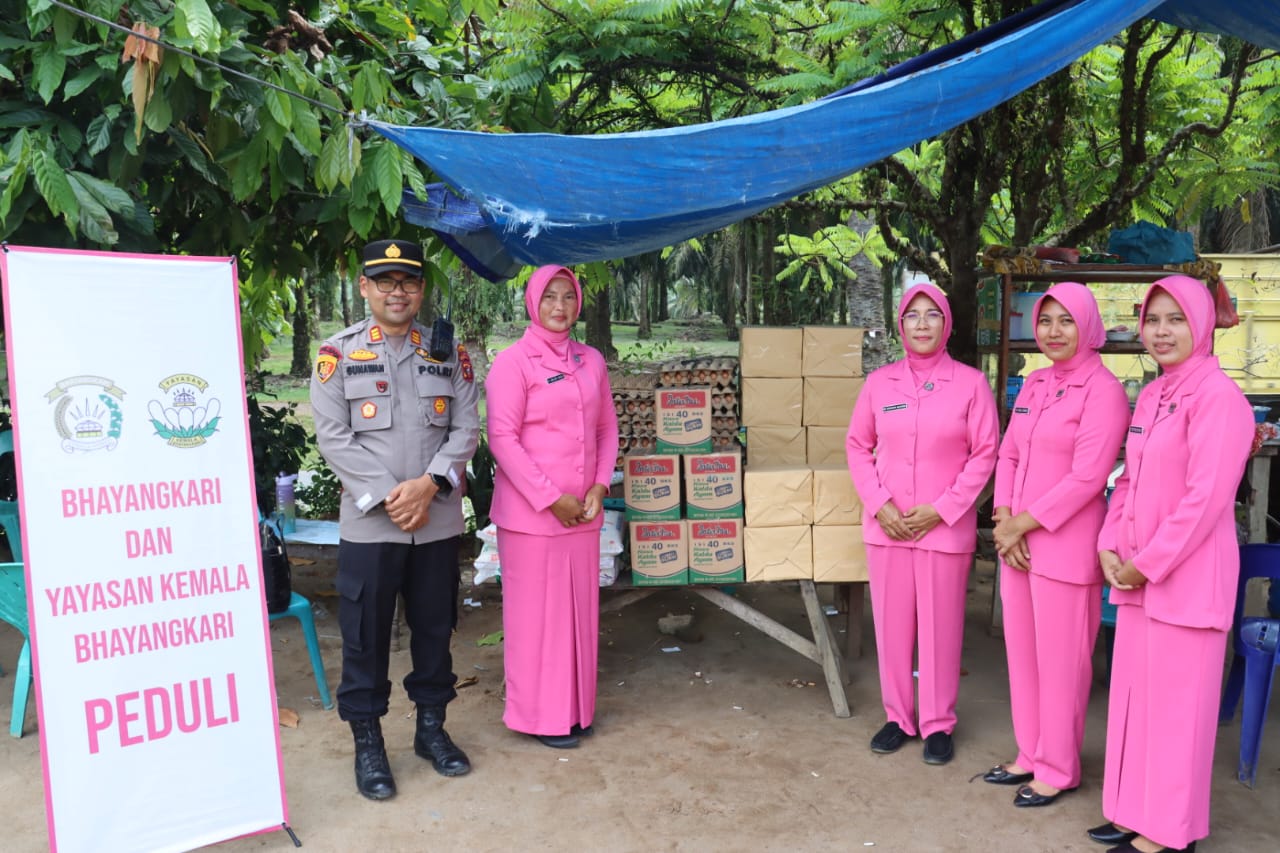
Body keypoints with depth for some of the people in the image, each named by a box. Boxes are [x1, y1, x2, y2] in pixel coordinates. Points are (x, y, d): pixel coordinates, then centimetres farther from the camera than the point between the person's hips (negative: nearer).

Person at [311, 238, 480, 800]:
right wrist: (387, 497, -14)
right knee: (365, 635, 5)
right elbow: (333, 438, -6)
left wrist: (429, 485, -14)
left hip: (439, 519, 3)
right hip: (368, 523, -2)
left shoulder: (449, 353, 8)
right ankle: (367, 743, 21)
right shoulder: (337, 353, 1)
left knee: (435, 627, 14)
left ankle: (431, 727, 31)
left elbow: (466, 427, 1)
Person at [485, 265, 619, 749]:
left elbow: (607, 429, 14)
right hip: (530, 511, -5)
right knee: (535, 610, 4)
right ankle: (539, 714, 19)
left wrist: (599, 487, -1)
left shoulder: (591, 361, 10)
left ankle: (575, 706, 28)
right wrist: (551, 499, -15)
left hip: (582, 511, 6)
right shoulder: (513, 362, -8)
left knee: (579, 606, 12)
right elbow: (503, 440, -13)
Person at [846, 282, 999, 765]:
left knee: (941, 627, 5)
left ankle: (938, 724, 21)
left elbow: (985, 453, -3)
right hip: (886, 525, 2)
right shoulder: (879, 382, 4)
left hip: (946, 526, -2)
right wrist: (879, 504, -6)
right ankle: (898, 717, 26)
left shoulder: (970, 383, -3)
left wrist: (941, 509, -11)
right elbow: (858, 446, 6)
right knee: (892, 625, 9)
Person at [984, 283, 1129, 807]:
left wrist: (1023, 523, -13)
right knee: (1021, 652, 14)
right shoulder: (1034, 384, 11)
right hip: (1016, 542, 7)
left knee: (1060, 661, 4)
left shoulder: (1102, 390, -11)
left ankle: (1058, 770, 21)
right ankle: (1030, 755, 30)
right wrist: (1004, 520, -2)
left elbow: (1087, 476, -17)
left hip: (1065, 545, -7)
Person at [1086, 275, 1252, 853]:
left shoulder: (1217, 396, -14)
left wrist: (1149, 564, -15)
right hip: (1136, 574, 8)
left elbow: (1206, 497, -19)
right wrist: (1110, 546, 3)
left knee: (1176, 701, 3)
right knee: (1134, 693, 14)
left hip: (1186, 576, -8)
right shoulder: (1150, 396, 12)